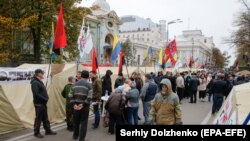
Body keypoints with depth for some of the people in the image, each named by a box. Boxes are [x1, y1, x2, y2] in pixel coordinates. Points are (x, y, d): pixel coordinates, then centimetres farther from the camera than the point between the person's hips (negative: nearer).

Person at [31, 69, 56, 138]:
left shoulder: (40, 82, 15)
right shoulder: (35, 82, -16)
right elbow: (36, 94, -23)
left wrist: (46, 98, 5)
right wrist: (45, 99, -17)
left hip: (43, 103, 9)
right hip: (39, 104, -9)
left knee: (45, 118, 15)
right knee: (38, 118, 1)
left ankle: (48, 130, 24)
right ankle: (36, 132, 14)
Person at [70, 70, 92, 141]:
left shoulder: (75, 84, 7)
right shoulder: (89, 85, -8)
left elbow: (72, 95, 1)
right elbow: (89, 97, -18)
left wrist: (74, 104, -4)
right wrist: (83, 104, -15)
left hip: (76, 106, 5)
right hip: (85, 106, -4)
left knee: (76, 121, 20)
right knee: (83, 122, 5)